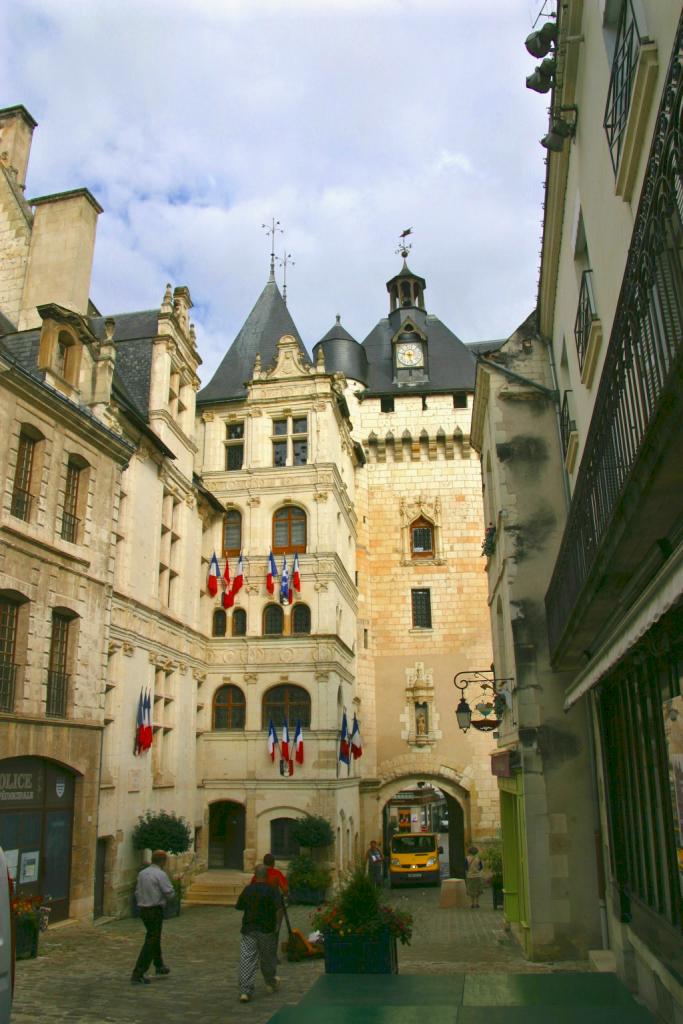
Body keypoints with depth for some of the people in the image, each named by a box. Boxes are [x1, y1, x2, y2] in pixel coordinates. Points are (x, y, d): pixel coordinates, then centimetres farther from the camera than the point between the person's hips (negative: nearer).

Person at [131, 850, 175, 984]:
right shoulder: (161, 874, -17)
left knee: (154, 937, 25)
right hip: (155, 910, -8)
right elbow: (170, 893, -18)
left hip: (143, 909, 8)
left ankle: (159, 965, 40)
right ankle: (137, 975, -6)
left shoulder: (142, 873, 6)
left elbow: (137, 892, 13)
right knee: (151, 942, -3)